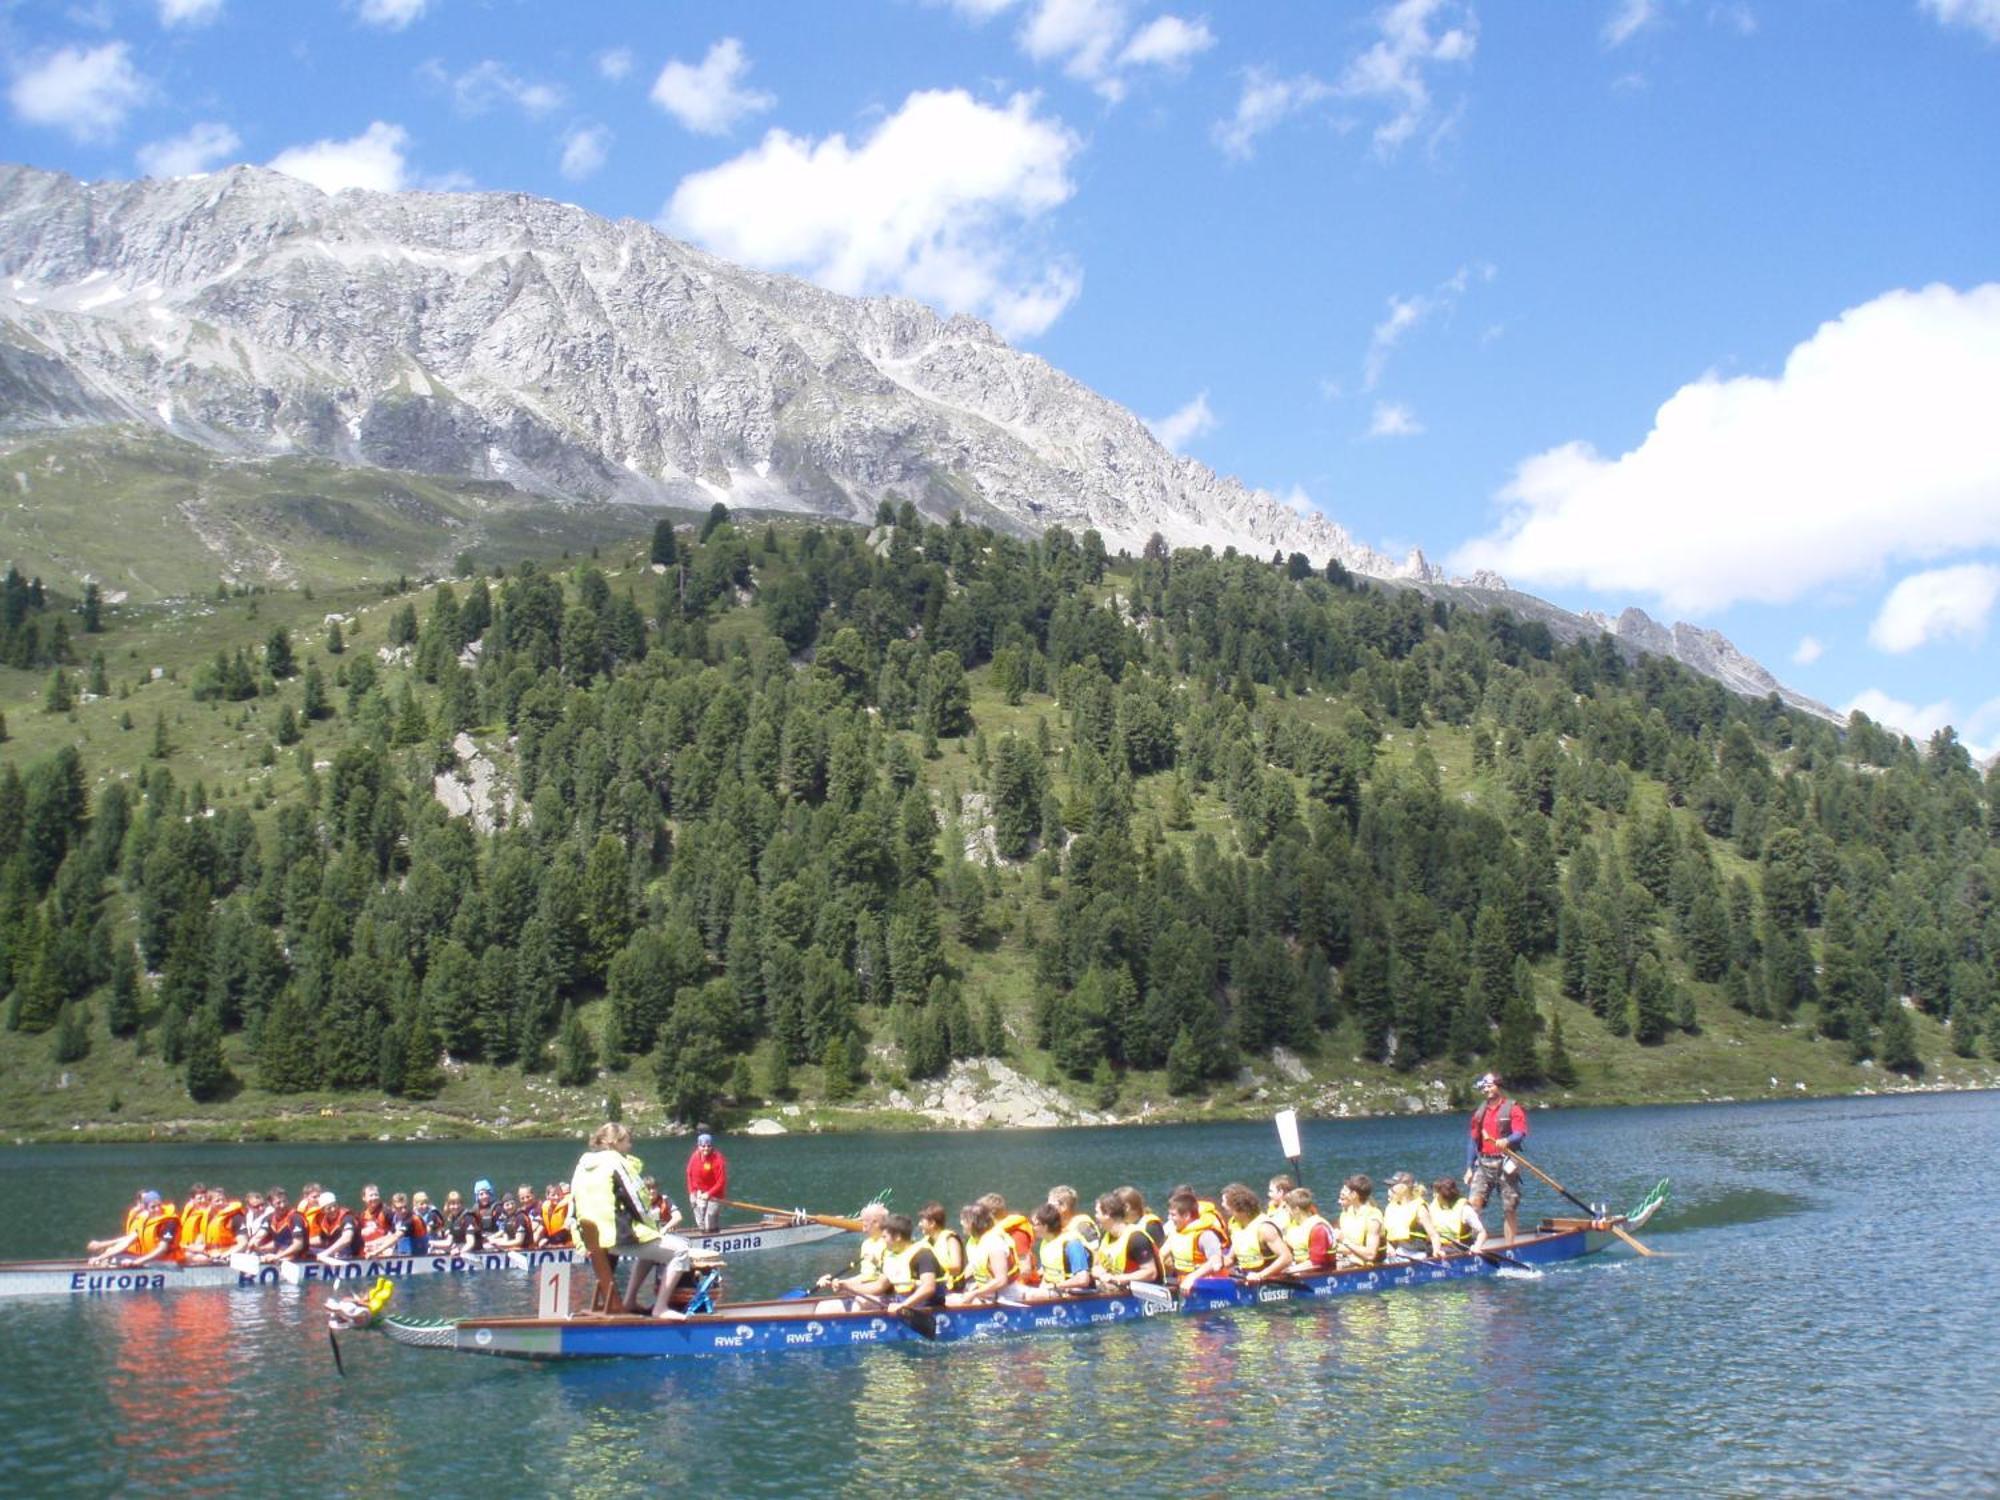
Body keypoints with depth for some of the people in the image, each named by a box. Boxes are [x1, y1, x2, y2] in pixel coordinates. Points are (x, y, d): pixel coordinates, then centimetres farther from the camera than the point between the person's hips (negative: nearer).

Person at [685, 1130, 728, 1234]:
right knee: (701, 1224, 12)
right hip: (698, 1194, 6)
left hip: (714, 1195, -6)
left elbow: (721, 1181, -19)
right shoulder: (695, 1156, -3)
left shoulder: (717, 1159, -19)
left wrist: (709, 1194, -21)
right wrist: (692, 1193, 0)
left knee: (710, 1226, -12)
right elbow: (690, 1175, 7)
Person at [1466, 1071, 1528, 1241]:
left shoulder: (1513, 1109, -1)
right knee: (1474, 1202, -11)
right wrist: (1469, 1168, 11)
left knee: (1510, 1209, 2)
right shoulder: (1479, 1112, 14)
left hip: (1505, 1164, -4)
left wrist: (1506, 1141, -36)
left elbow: (1520, 1134, -15)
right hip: (1483, 1165, 4)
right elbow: (1472, 1141, 16)